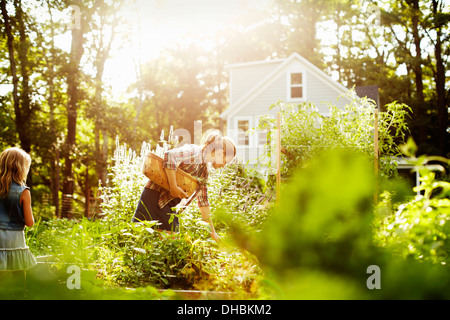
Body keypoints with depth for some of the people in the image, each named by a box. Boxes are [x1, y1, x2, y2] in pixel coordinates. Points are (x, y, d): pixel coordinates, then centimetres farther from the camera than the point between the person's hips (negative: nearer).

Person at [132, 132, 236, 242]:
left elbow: (203, 201, 19)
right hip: (155, 195, -9)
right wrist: (173, 187, -30)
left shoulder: (204, 171, 15)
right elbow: (170, 156, -32)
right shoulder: (194, 152, -13)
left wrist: (212, 232, 17)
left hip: (168, 206, 9)